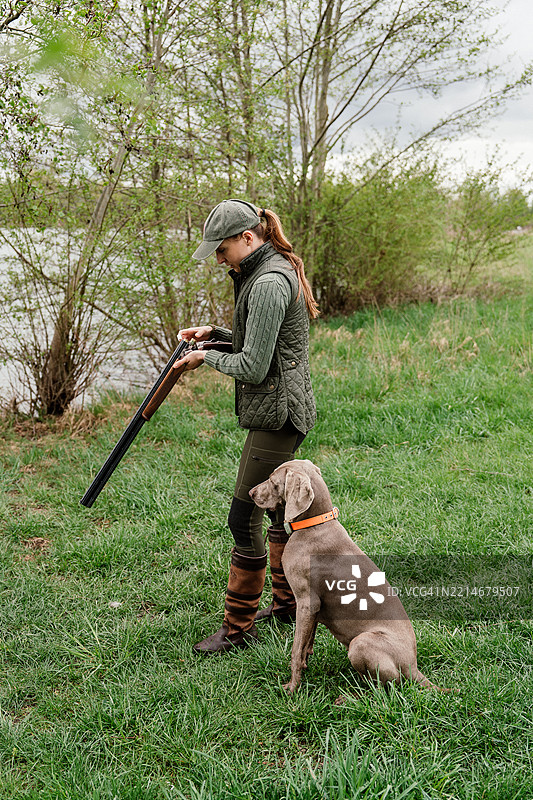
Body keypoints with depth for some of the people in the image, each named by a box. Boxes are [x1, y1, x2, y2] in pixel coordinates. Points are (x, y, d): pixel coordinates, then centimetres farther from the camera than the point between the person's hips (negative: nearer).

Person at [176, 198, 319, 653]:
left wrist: (207, 357, -5)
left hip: (276, 415, -11)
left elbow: (253, 367, -21)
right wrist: (214, 333, 11)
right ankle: (288, 603, 34)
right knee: (281, 508, 20)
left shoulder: (268, 284, -20)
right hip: (284, 411, 11)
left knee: (244, 521, -5)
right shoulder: (275, 271, 13)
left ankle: (239, 628, 7)